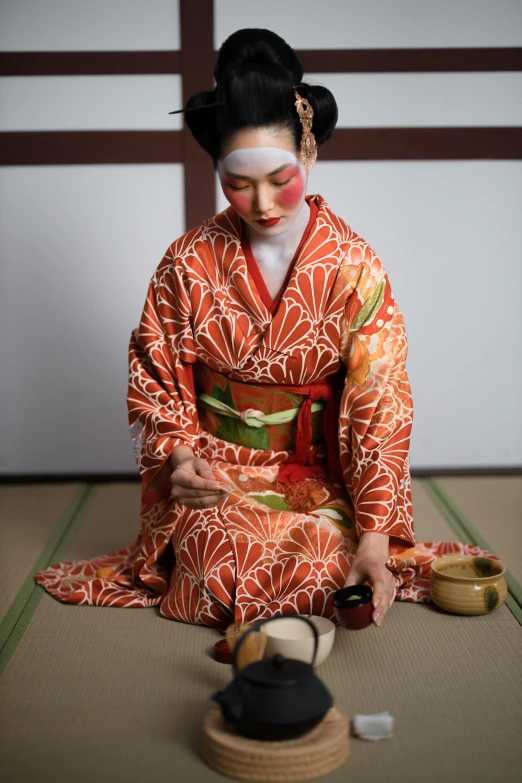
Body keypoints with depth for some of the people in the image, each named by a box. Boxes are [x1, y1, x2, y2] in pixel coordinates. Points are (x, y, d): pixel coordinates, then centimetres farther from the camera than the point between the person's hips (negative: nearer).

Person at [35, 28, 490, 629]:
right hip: (214, 467, 0)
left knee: (330, 567, -25)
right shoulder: (190, 262, -6)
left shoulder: (354, 267, -10)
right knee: (222, 572, -26)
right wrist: (180, 458, -18)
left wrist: (374, 538, -22)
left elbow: (378, 405, -13)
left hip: (318, 469, 0)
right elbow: (157, 377, 2)